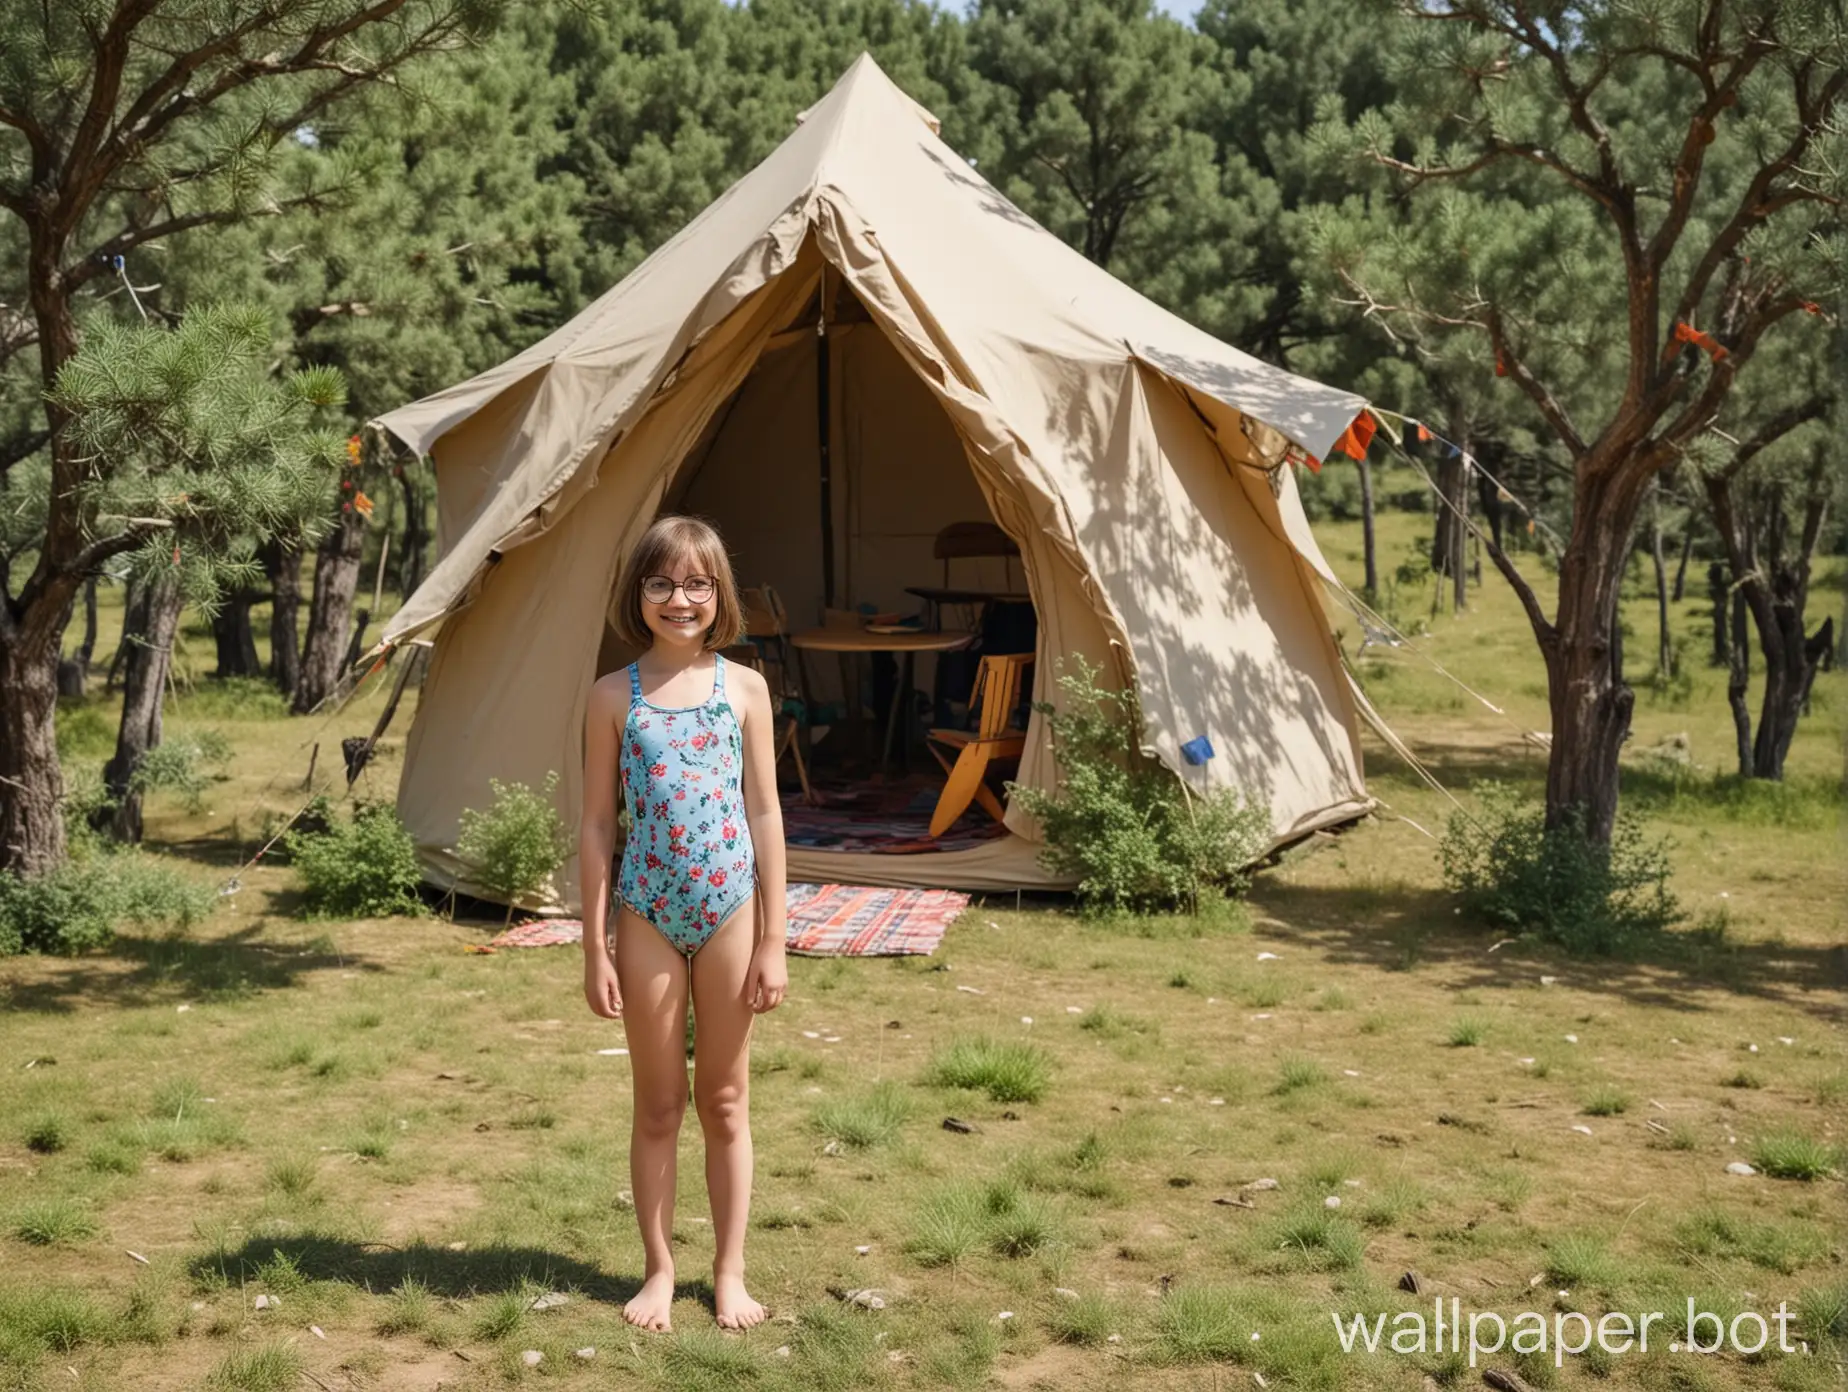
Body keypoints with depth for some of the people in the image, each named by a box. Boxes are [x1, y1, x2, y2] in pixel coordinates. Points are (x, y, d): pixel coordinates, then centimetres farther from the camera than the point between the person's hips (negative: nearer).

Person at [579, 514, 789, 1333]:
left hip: (730, 909, 0)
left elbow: (764, 815, 1)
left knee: (725, 1101, 11)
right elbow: (597, 826, 1)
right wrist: (596, 948, -2)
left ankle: (729, 1272, 22)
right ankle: (659, 1270, 24)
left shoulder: (744, 689, 0)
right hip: (648, 916, 0)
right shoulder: (614, 697, -1)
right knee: (658, 1104, 10)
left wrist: (773, 942, -1)